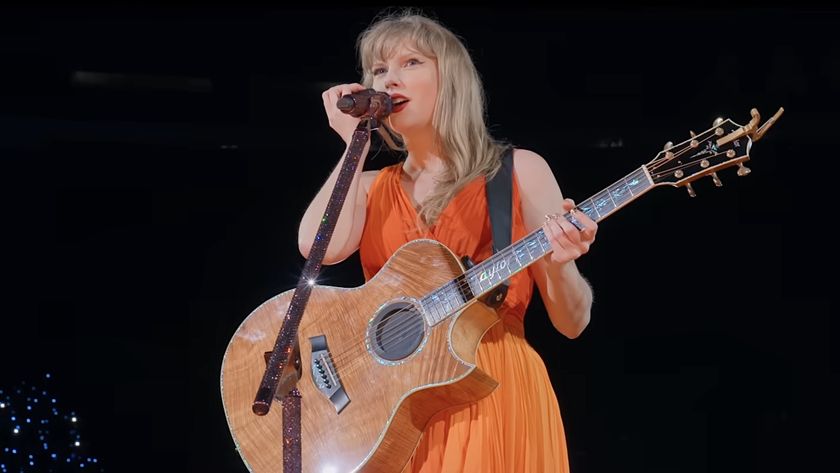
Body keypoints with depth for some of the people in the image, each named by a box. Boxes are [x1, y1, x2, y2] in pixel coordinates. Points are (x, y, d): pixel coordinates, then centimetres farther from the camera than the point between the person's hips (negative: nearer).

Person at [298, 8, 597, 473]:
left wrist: (558, 265, -18)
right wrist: (356, 143, 3)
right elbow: (317, 247, -8)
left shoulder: (519, 171, 7)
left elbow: (571, 323, 4)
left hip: (494, 395, -2)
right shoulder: (370, 189, 16)